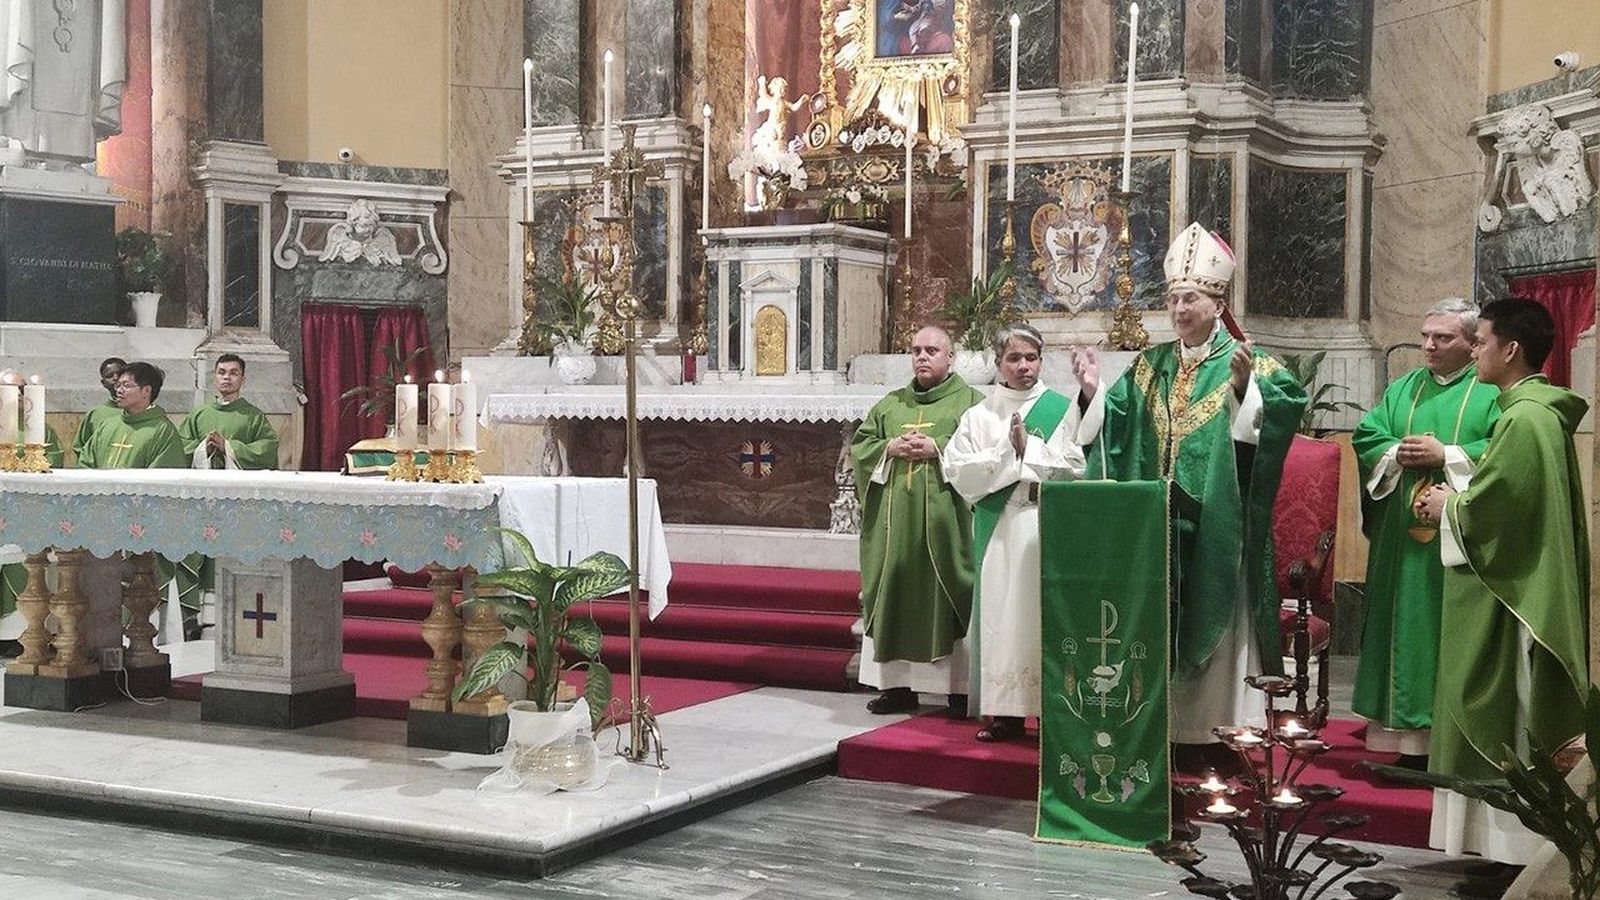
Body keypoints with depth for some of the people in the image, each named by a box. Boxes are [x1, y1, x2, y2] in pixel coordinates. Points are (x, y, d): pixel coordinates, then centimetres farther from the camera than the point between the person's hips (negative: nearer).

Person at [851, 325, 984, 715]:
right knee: (894, 599, 4)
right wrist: (890, 448, -6)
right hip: (896, 522, 5)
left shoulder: (970, 402, 2)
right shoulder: (889, 405, 17)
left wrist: (937, 449, -16)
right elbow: (858, 445, 13)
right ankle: (898, 684, 10)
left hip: (945, 519, -5)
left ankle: (960, 688, 1)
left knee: (948, 601, -4)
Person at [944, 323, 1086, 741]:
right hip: (997, 529, 2)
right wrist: (1007, 451, -8)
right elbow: (958, 471, -1)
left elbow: (1075, 468, -5)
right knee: (1000, 616, 0)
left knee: (1042, 614, -3)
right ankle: (1005, 711, 5)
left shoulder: (1061, 410, 6)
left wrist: (1028, 448, -7)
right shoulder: (979, 417, 11)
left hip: (1048, 527, -2)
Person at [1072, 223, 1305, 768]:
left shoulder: (1244, 362, -1)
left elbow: (1288, 401, -18)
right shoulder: (1149, 366, 13)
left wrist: (1245, 385, -33)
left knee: (1212, 615, -2)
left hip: (1214, 524, -5)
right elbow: (1111, 428, 11)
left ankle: (1214, 733, 4)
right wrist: (1093, 392, -5)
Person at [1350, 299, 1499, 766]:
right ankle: (1410, 739, 8)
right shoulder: (1403, 389, 17)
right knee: (1405, 626, 4)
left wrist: (1446, 455, -15)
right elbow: (1365, 438, 11)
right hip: (1404, 540, 5)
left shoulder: (1492, 392, 1)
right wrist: (1398, 453, -8)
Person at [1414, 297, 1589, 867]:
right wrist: (1457, 497, 6)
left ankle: (1511, 839, 3)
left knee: (1504, 719, -3)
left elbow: (1491, 504, -24)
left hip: (1509, 594, -10)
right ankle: (1514, 840, 21)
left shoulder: (1524, 418, -19)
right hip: (1529, 585, 10)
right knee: (1520, 721, 14)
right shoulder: (1543, 410, 12)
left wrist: (1447, 507, -5)